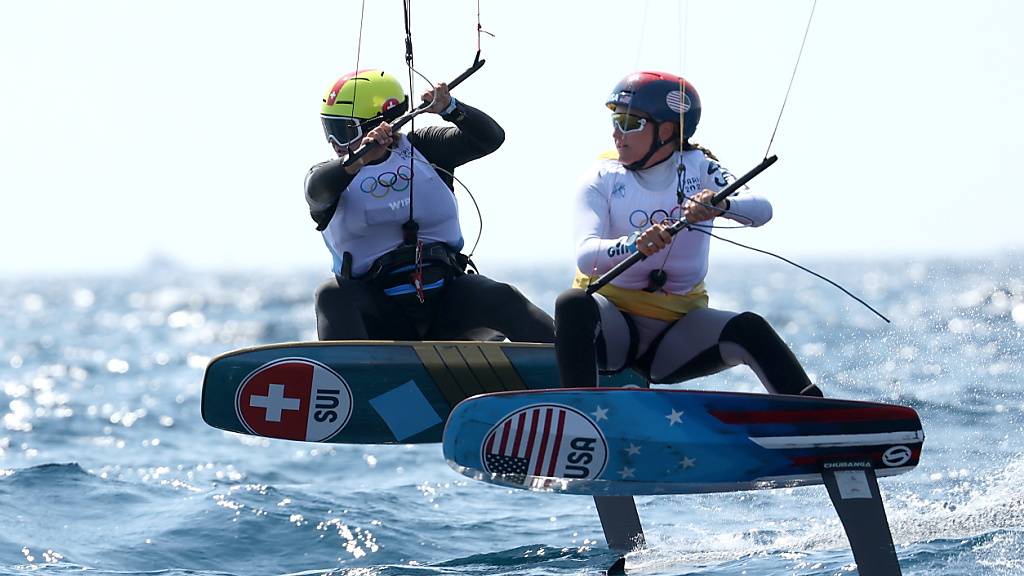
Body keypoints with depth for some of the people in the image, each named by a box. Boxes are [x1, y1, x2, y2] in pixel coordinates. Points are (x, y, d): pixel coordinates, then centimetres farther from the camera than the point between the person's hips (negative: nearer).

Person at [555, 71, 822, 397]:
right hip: (613, 324, -1)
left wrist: (721, 205, -38)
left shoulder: (698, 168, 3)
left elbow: (761, 210, -15)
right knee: (573, 305, -33)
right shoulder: (602, 179, -1)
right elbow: (586, 257, -18)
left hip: (679, 327, 1)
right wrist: (635, 244, -40)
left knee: (749, 330, -26)